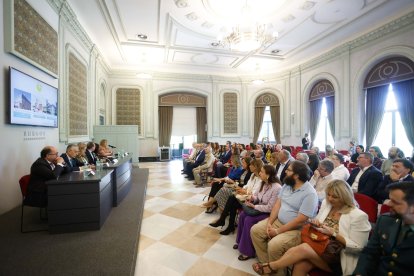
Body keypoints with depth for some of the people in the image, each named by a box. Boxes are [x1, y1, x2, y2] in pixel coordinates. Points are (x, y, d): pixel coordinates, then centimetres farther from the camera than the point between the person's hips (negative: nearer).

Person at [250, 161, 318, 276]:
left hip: (297, 229, -7)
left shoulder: (310, 193, -21)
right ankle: (265, 263, 11)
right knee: (255, 230, -2)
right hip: (278, 221, 8)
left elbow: (300, 220, -23)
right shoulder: (287, 185, 3)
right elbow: (277, 204, 4)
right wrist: (269, 222, -7)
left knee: (274, 245, -28)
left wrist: (278, 231, -20)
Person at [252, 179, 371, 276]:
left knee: (303, 248, -31)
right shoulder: (326, 203, 5)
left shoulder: (358, 216, -11)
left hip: (339, 259, -5)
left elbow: (357, 247, -11)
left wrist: (333, 233, -22)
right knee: (300, 265, -28)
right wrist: (315, 222, -6)